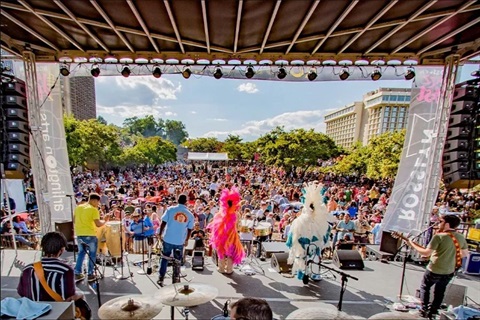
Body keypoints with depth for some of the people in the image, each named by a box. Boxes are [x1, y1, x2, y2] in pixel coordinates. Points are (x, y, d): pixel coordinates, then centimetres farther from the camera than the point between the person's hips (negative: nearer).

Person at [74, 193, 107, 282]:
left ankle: (77, 273, 24)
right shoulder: (93, 209, -14)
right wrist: (105, 221, 1)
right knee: (92, 254, 8)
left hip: (79, 234, 7)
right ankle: (90, 274, 12)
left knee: (81, 253, 21)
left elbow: (74, 221, 14)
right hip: (90, 235, -6)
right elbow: (98, 224, -17)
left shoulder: (78, 207, 7)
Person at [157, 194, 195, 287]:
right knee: (177, 260, 16)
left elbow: (163, 223, -7)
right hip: (180, 241, 1)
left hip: (168, 239, 0)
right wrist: (186, 240, 16)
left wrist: (160, 234, 5)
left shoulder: (170, 209, -6)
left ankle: (161, 279, 17)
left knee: (165, 258, 17)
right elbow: (189, 229, 3)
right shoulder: (190, 214, -2)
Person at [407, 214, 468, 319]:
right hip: (449, 272, 6)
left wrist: (412, 244, -15)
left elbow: (426, 253, -24)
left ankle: (424, 310, 18)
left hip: (434, 270, -5)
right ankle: (432, 312, 28)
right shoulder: (461, 237, -2)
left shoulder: (439, 236, -22)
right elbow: (465, 254, 11)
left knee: (425, 288, 17)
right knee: (439, 292, 21)